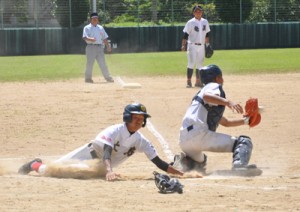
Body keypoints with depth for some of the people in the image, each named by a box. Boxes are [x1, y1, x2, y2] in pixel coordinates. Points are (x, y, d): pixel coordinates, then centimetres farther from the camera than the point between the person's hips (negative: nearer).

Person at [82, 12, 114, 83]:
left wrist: (108, 46, 8)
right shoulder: (87, 28, 2)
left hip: (99, 47, 4)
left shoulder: (100, 28, 17)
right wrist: (90, 39, -32)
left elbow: (104, 38, 18)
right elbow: (84, 37, -12)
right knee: (90, 63, -5)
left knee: (102, 63, 2)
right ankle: (88, 78, 3)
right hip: (90, 47, -4)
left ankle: (108, 77, 2)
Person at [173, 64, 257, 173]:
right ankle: (239, 166, -38)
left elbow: (225, 122, 40)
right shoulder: (214, 86, 6)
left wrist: (245, 120, 32)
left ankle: (184, 161, 8)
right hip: (199, 135, -9)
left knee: (199, 161, 39)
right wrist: (227, 102, -33)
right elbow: (206, 96, -22)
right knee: (244, 142, -11)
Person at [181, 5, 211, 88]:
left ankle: (198, 81, 14)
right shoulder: (190, 22, -7)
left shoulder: (205, 22, 9)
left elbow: (207, 34, 17)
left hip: (201, 46, 5)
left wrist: (207, 44, 14)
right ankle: (189, 81, -6)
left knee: (200, 64, 7)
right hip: (192, 45, -5)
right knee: (191, 63, -10)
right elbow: (185, 35, -9)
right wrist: (183, 45, -17)